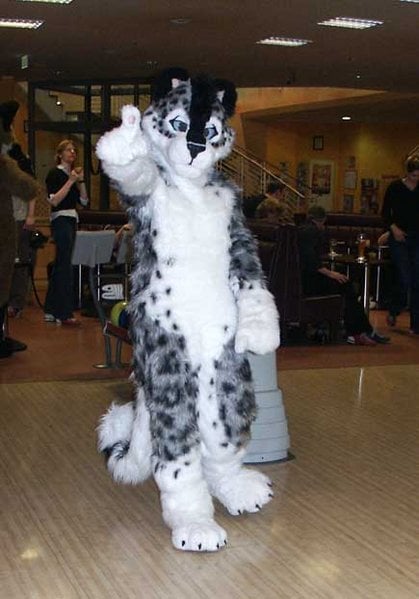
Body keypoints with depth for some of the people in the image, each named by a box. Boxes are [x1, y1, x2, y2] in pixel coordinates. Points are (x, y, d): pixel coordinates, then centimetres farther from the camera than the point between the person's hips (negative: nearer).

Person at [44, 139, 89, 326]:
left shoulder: (73, 174, 16)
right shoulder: (55, 174, -5)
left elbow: (84, 201, 11)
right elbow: (54, 200, -16)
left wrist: (81, 181, -1)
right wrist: (70, 181, -16)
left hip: (72, 220, 8)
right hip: (60, 220, -8)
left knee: (60, 265, 11)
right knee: (65, 266, -12)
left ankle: (51, 311, 17)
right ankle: (65, 314, -13)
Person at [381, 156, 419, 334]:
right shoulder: (395, 187, -4)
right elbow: (385, 213, 1)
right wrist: (393, 227, -15)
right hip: (399, 238, -2)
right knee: (404, 279, -10)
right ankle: (393, 311, 19)